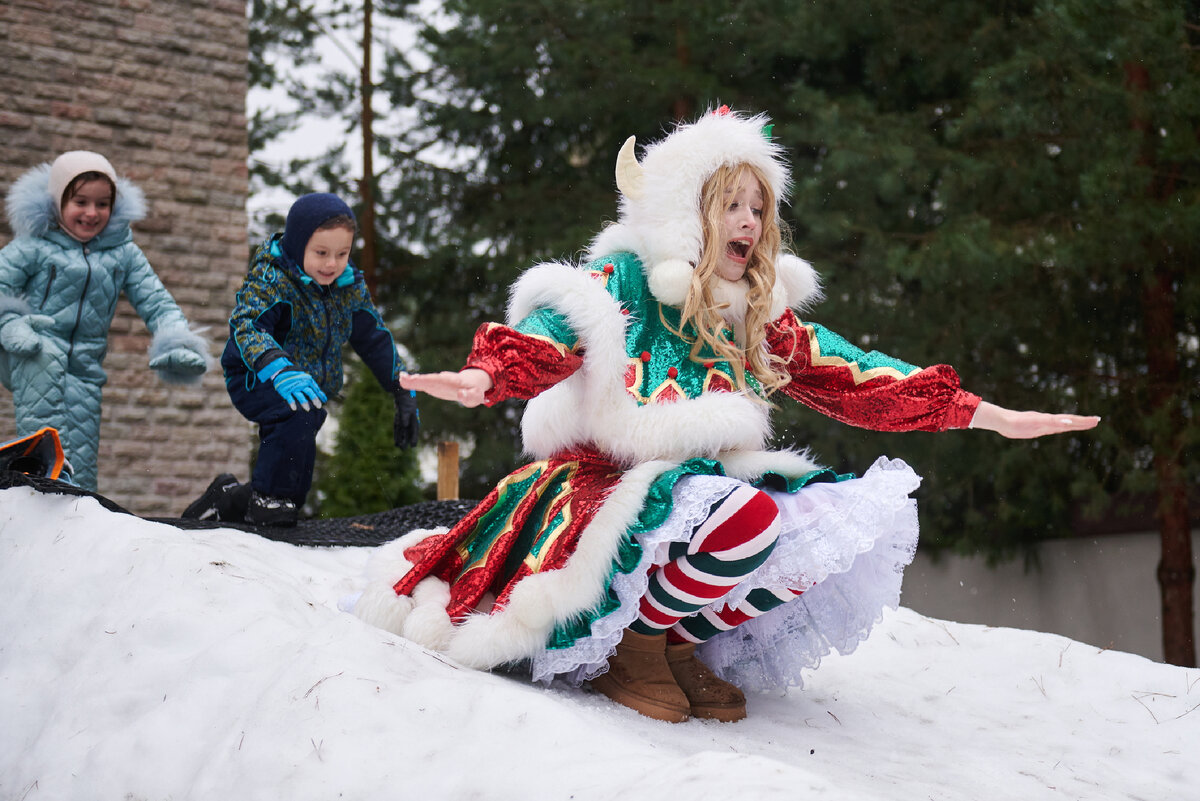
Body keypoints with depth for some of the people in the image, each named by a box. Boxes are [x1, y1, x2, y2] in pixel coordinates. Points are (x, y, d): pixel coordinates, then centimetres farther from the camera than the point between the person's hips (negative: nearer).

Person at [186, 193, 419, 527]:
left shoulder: (350, 286, -2)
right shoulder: (269, 280, -22)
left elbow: (375, 340, 10)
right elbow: (246, 326, -39)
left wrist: (404, 393, 9)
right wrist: (281, 371, -57)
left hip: (312, 384, 7)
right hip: (256, 381, -7)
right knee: (300, 412, -35)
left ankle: (230, 498, 36)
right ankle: (268, 499, -20)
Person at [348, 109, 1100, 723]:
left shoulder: (763, 313, 17)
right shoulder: (628, 276, -1)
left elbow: (852, 375, 15)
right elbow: (557, 328, -19)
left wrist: (993, 417, 11)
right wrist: (486, 377, -42)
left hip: (719, 475, 7)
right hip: (620, 476, -7)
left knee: (868, 518, -14)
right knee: (742, 516, -38)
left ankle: (686, 640, -5)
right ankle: (630, 644, -11)